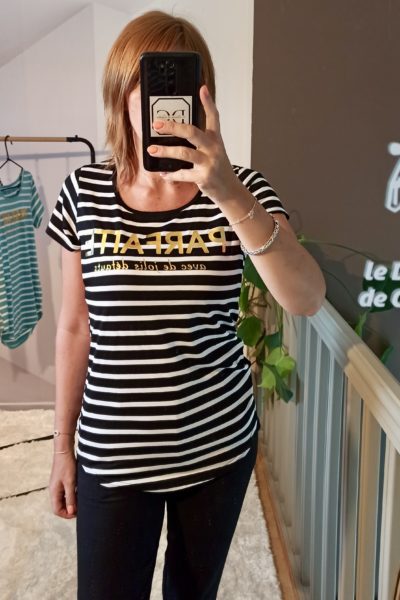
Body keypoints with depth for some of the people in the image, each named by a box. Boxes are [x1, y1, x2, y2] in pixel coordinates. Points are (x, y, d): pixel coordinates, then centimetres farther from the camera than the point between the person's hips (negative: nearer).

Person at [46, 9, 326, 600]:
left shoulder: (240, 188, -9)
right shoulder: (85, 190, -6)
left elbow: (307, 300, -24)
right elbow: (74, 328, 1)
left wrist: (229, 195, -37)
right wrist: (63, 443, 5)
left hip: (219, 442, 1)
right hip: (113, 453, 0)